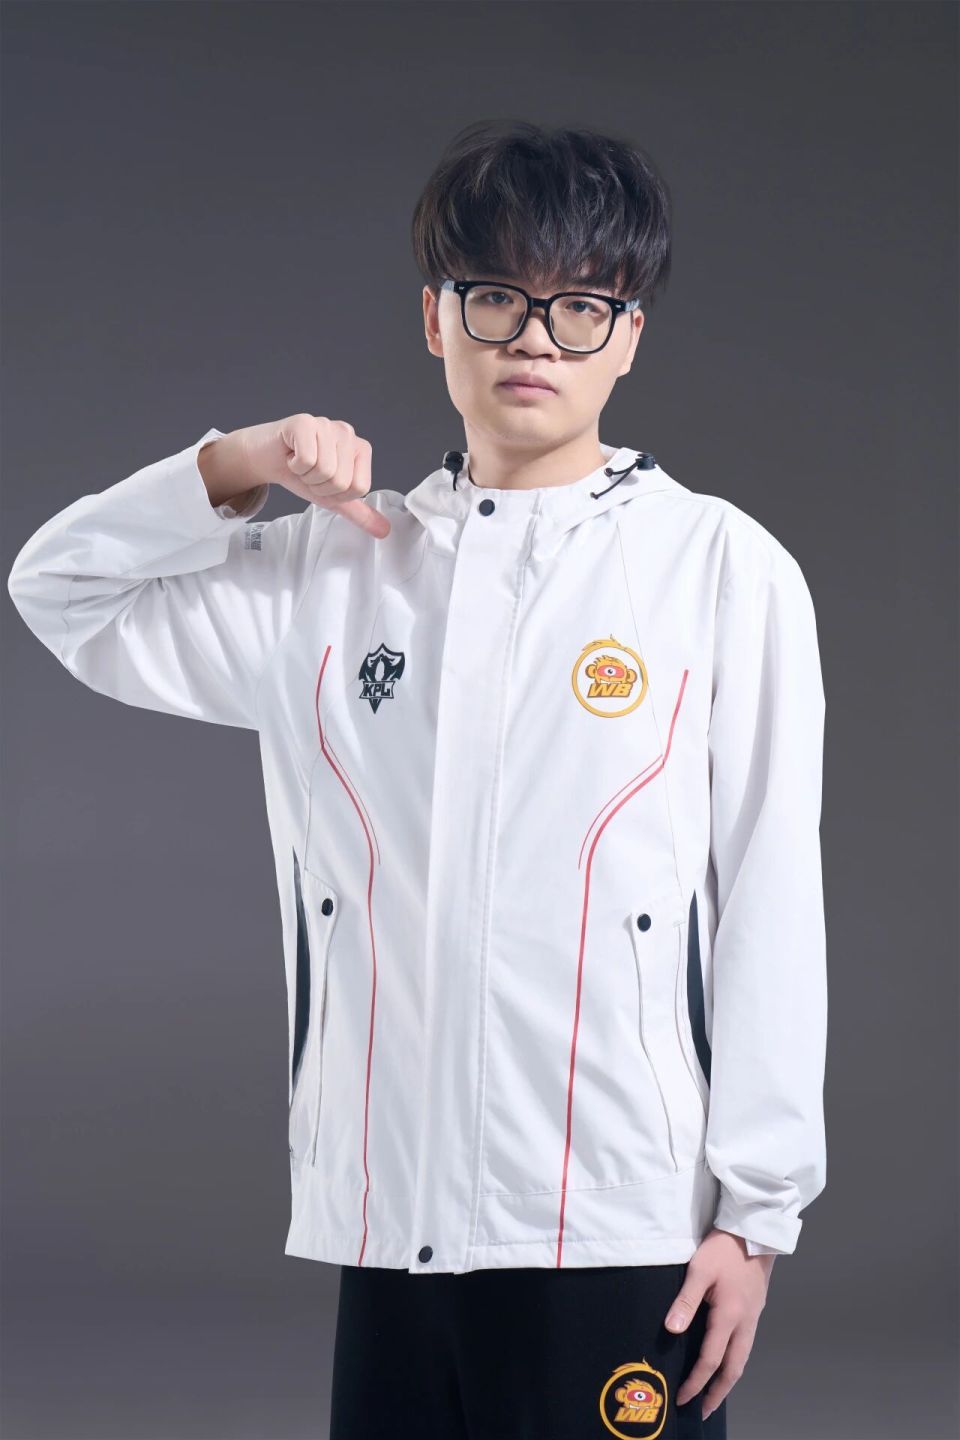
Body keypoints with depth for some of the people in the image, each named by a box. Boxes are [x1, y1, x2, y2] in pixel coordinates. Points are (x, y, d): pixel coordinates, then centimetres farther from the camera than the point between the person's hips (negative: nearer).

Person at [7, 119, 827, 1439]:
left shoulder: (724, 569, -1)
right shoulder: (340, 565, 10)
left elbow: (772, 910, -2)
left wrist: (756, 1208, -3)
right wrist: (228, 473, 1)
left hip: (625, 1226, -3)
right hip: (395, 1217, 4)